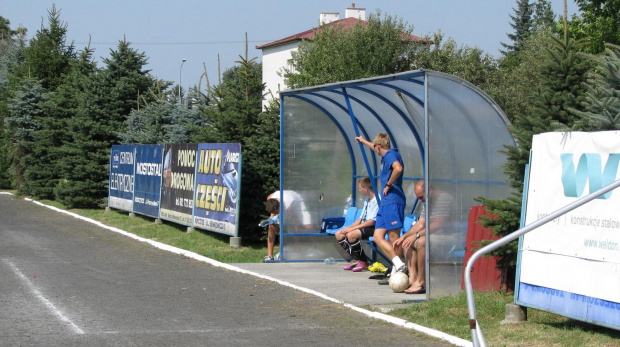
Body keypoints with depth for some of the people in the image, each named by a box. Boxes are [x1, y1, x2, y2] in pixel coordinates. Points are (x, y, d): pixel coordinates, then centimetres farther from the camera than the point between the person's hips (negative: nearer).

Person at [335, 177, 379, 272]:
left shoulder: (377, 200, -15)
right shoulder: (367, 200, 17)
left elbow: (371, 221, -21)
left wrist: (352, 228, -19)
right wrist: (349, 227, 0)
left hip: (374, 228, -10)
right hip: (365, 226, 10)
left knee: (351, 234, -33)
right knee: (339, 234, 1)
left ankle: (363, 261, -14)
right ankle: (356, 259, 5)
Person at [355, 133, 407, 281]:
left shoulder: (391, 155, -9)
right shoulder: (386, 155, 21)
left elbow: (398, 168, -32)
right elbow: (378, 150, 46)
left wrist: (389, 184, -19)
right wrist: (364, 141, 62)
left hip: (393, 202, -10)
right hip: (386, 203, 10)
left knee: (393, 238, -16)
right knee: (378, 237, 2)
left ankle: (399, 265, -20)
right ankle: (397, 266, -3)